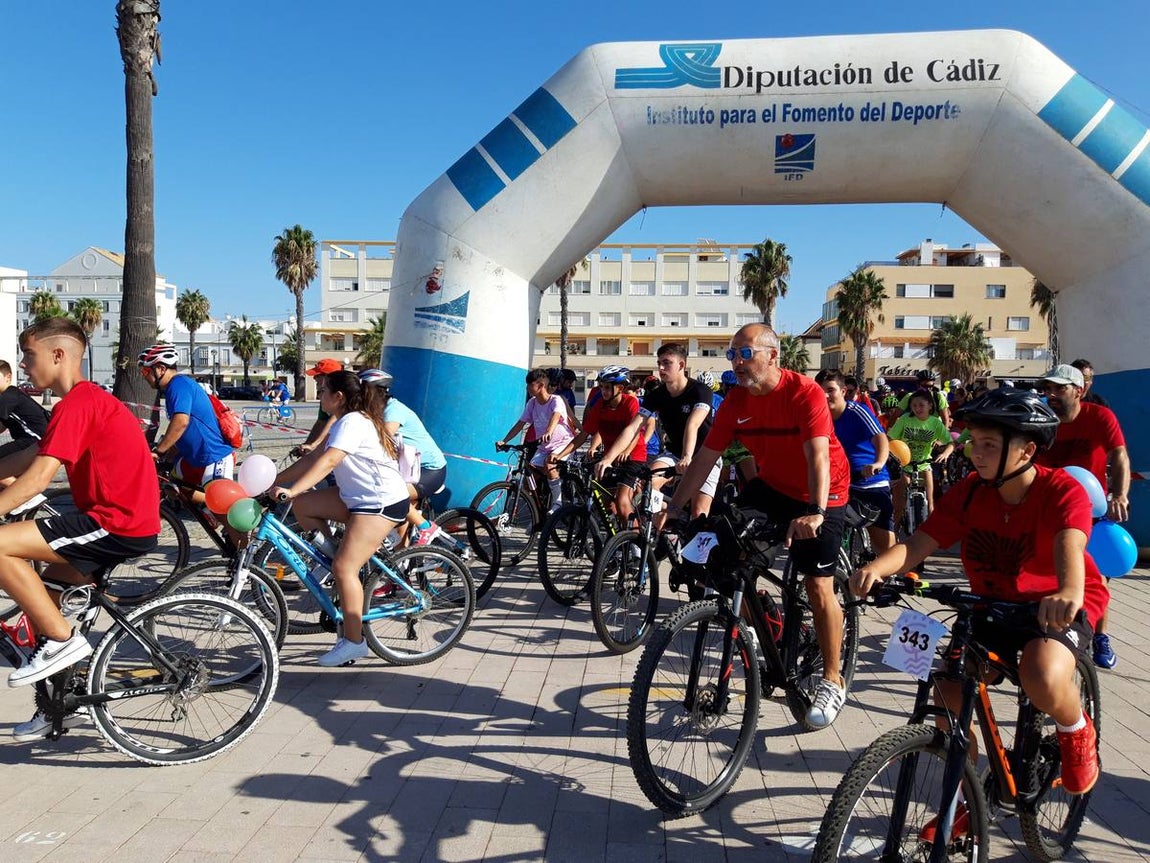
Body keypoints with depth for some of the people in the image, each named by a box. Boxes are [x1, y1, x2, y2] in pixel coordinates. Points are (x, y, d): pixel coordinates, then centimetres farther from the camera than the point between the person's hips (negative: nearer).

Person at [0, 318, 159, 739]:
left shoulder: (76, 403, -13)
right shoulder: (89, 398, 19)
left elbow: (37, 477, -21)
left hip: (118, 525, -10)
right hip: (125, 520, 10)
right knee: (39, 595, 18)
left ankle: (62, 638, -4)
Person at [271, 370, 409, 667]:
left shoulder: (353, 422, -15)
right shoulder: (346, 422, 16)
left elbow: (327, 461, -28)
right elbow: (312, 458, 14)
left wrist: (292, 490, -36)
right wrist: (275, 482, 9)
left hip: (383, 502, -10)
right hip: (358, 497, 10)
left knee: (344, 567, -13)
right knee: (302, 505, 0)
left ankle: (354, 642, -4)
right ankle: (328, 549, 16)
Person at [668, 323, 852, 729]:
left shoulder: (804, 392, -25)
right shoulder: (736, 401, -9)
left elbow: (818, 455, -35)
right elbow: (705, 456, -8)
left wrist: (815, 512, -49)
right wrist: (673, 508, -11)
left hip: (820, 496, -6)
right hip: (771, 486, 6)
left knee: (818, 587, -7)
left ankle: (832, 681, 10)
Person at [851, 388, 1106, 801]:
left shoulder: (1062, 491, -20)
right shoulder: (970, 491, -10)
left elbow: (1069, 544, -41)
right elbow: (919, 543, -20)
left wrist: (1069, 593, -64)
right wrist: (875, 569, -41)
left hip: (1057, 606, -4)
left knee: (1043, 680, -34)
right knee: (950, 696, -11)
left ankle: (1077, 732, 5)